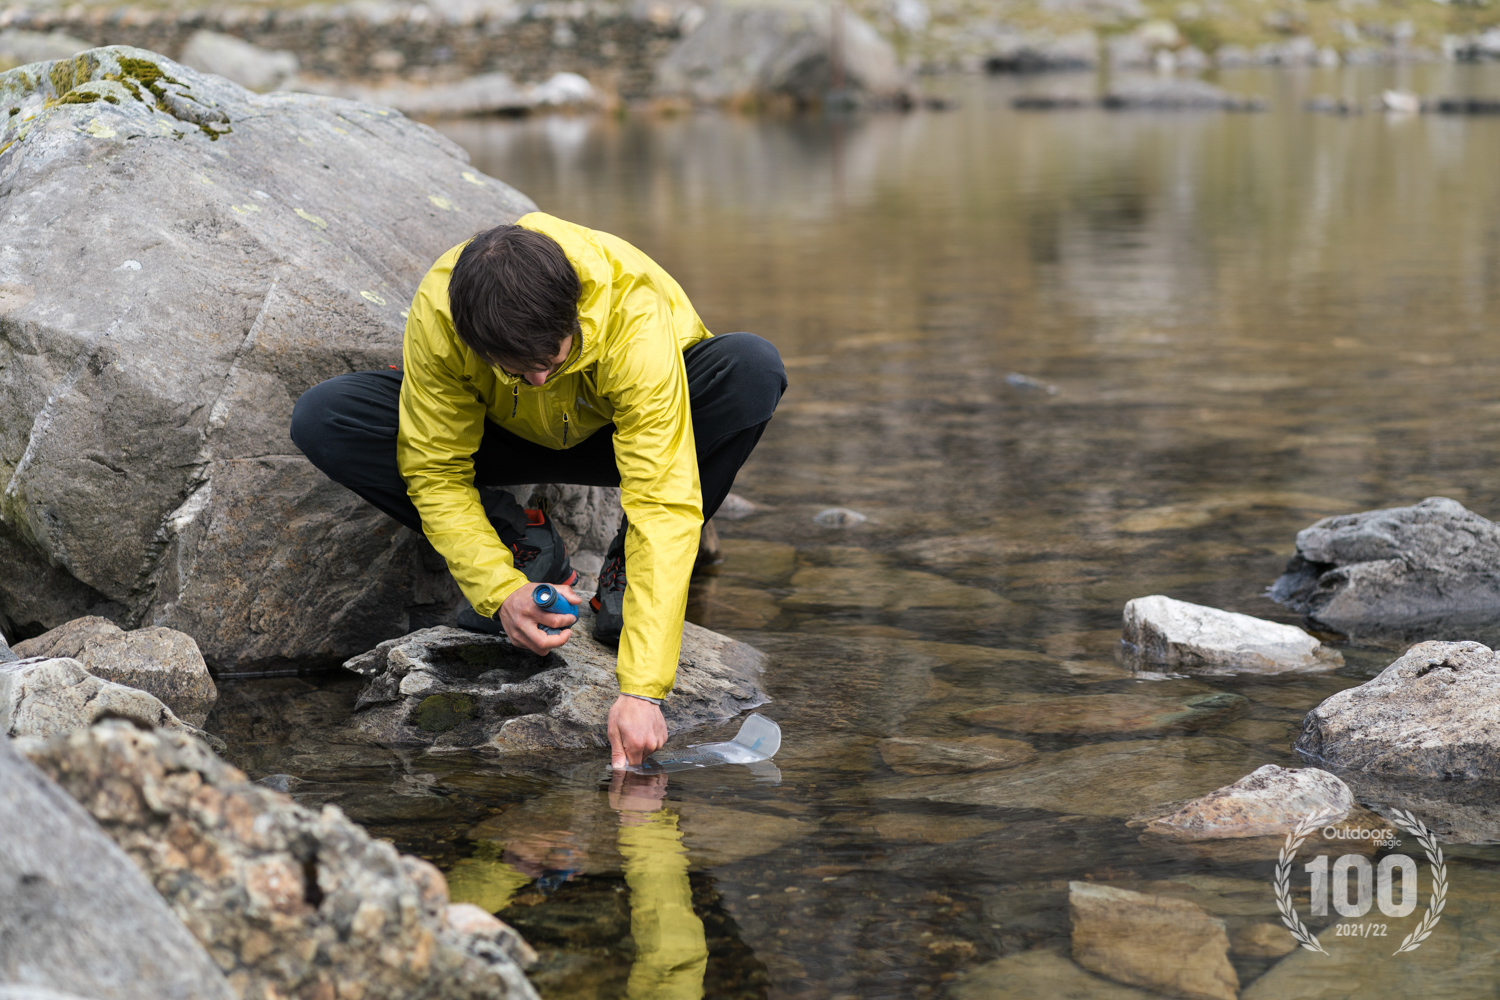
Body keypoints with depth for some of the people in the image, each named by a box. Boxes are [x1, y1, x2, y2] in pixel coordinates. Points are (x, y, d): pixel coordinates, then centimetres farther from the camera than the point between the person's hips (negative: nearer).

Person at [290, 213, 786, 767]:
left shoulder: (637, 321, -39)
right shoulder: (437, 315, -33)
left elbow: (663, 502, -41)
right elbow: (436, 472, -21)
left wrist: (641, 689, -47)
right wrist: (500, 589, -37)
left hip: (621, 430, -1)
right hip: (504, 436, 2)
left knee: (754, 368, -35)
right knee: (321, 419, -25)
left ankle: (627, 565, -12)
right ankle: (529, 550, -6)